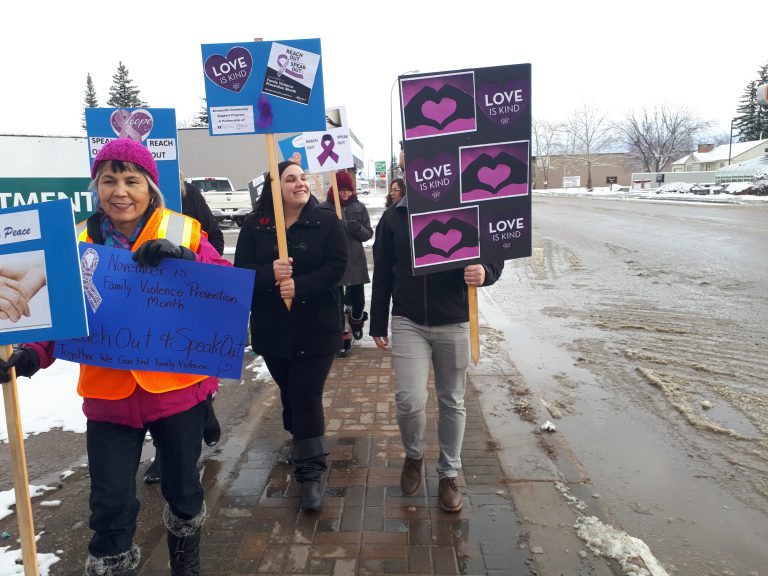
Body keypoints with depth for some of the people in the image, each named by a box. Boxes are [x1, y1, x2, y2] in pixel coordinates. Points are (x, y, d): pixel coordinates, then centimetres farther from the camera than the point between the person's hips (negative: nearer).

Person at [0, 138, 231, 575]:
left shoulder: (184, 232, -6)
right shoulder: (80, 242, 1)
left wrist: (184, 259, -28)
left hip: (177, 387, 0)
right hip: (109, 394, 1)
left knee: (183, 487, 19)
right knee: (110, 507, 8)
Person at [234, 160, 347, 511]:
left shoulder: (327, 221, -3)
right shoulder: (254, 225, 2)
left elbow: (336, 266, -11)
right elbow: (241, 270, -4)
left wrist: (299, 286, -24)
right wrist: (270, 274, -25)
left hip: (316, 327, -3)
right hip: (271, 327, 3)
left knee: (307, 396, -5)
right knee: (289, 391, 18)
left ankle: (310, 473, 4)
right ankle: (302, 445, 43)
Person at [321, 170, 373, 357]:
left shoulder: (360, 207, 2)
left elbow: (369, 234, 4)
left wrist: (359, 229, -16)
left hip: (356, 260, 2)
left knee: (358, 299, 8)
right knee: (337, 301, 0)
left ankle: (356, 320, 41)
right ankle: (342, 337, 14)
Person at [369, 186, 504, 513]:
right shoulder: (393, 218, 2)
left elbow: (495, 256, 1)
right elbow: (382, 276, 7)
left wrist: (485, 272, -23)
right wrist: (378, 326, 8)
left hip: (454, 324, 0)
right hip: (408, 323, 1)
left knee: (452, 402, 11)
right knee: (410, 400, -10)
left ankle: (448, 474, 32)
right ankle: (414, 454, 24)